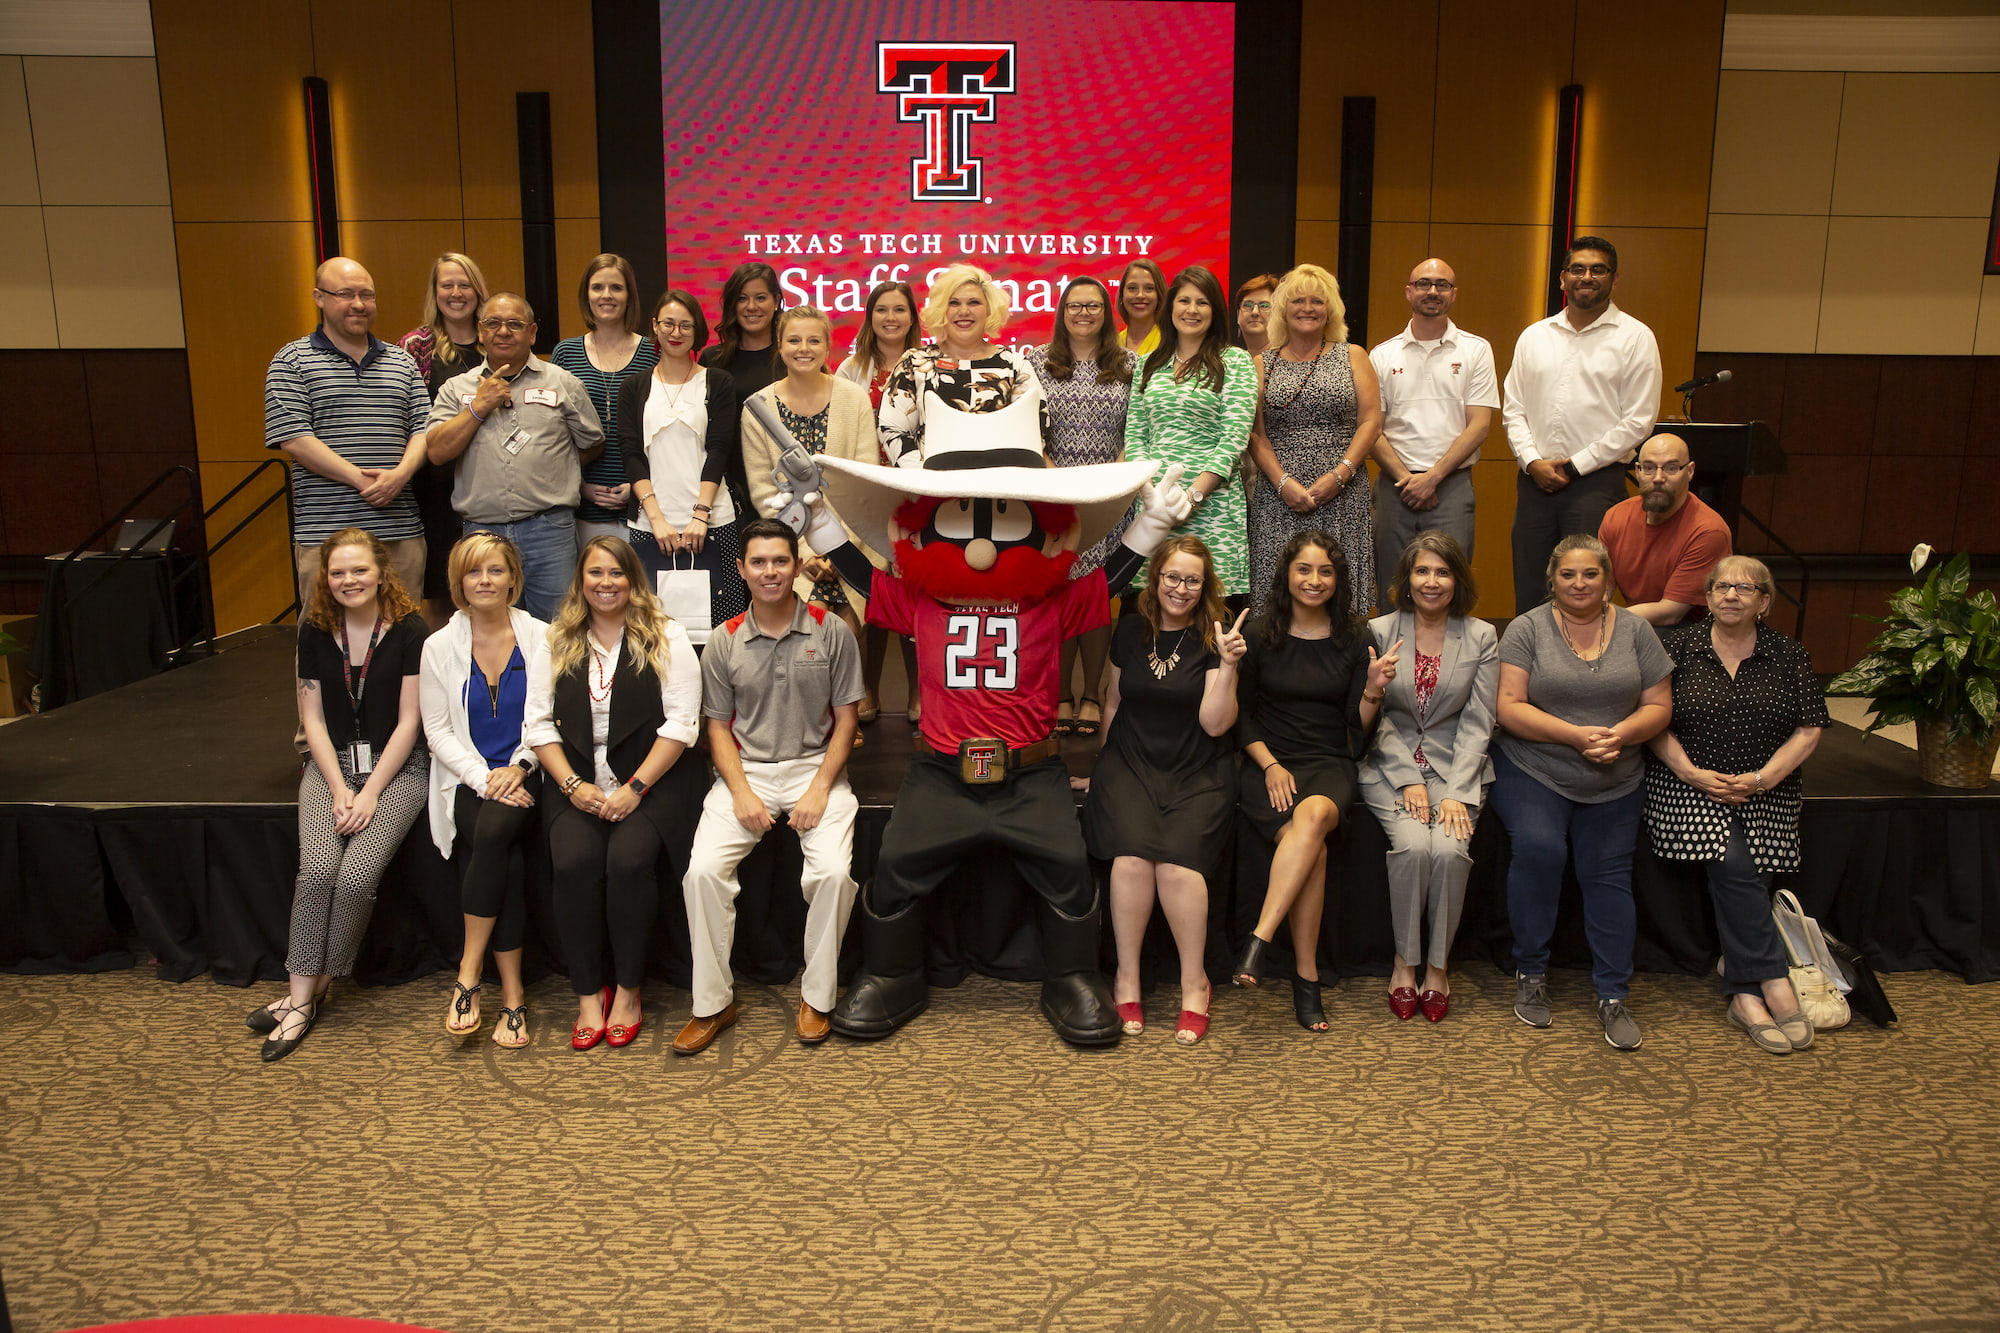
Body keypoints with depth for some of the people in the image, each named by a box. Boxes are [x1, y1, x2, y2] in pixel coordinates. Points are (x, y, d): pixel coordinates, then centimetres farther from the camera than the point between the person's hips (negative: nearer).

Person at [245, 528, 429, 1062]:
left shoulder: (409, 631, -6)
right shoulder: (315, 632, 4)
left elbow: (408, 721, -7)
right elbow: (313, 718, 4)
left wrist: (370, 794, -13)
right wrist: (339, 790, -8)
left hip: (395, 767, -3)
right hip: (332, 763, 3)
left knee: (357, 873, -23)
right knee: (317, 869, -23)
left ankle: (309, 991, -7)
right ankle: (302, 993, -13)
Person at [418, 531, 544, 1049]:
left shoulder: (540, 638, 5)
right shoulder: (440, 647, 8)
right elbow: (438, 731, 5)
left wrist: (518, 767, -13)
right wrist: (484, 778, -11)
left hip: (525, 775, -1)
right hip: (467, 779, 1)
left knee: (495, 830, -33)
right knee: (506, 857, -28)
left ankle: (469, 973, -19)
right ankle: (512, 993, -18)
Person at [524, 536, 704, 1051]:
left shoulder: (666, 637, 2)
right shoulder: (554, 641, 13)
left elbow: (680, 723, -5)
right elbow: (538, 722, 8)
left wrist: (635, 788, -13)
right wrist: (573, 785, -6)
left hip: (650, 779, -2)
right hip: (578, 781, 3)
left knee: (629, 859, -27)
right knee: (574, 862, -24)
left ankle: (627, 988, -7)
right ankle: (589, 993, -8)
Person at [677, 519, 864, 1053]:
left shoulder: (831, 632, 1)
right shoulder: (725, 642, 6)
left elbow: (845, 719, 2)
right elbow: (719, 726, 8)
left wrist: (819, 789, -11)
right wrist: (742, 792, -8)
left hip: (815, 766, -1)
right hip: (746, 771, 2)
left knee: (833, 870, -26)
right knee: (703, 870, -21)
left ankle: (816, 995, -6)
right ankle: (712, 1002, -5)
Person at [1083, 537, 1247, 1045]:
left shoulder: (1215, 634, 1)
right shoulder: (1131, 631, 9)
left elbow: (1215, 723, -7)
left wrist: (1228, 665, -18)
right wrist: (1105, 765, 18)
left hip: (1197, 773, -1)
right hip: (1130, 762, 2)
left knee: (1178, 860, -27)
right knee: (1133, 854, -27)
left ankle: (1194, 983, -7)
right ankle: (1126, 977, -9)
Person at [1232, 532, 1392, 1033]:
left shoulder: (1353, 644, 9)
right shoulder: (1259, 637, 7)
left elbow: (1358, 734, 6)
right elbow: (1242, 717, 7)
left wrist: (1373, 690, -12)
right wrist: (1271, 765, -8)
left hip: (1329, 765, 1)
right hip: (1267, 764, -1)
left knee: (1315, 814, -37)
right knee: (1311, 844, -32)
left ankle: (1259, 942, -39)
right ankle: (1306, 976, -26)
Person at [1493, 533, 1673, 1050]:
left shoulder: (1635, 631, 7)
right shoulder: (1527, 629, -1)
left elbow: (1659, 706, 6)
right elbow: (1510, 708, -9)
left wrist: (1620, 735, -14)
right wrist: (1576, 735, -20)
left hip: (1613, 783, 3)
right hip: (1532, 773, -3)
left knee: (1608, 874, -5)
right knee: (1538, 847, -25)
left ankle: (1613, 997, 6)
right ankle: (1530, 972, -7)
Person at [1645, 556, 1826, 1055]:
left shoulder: (1788, 655, 10)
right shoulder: (1678, 645, 5)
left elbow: (1809, 730, 4)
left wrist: (1761, 778, -9)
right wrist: (1691, 773, -11)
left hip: (1764, 793, 1)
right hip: (1689, 784, -1)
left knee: (1732, 872, -22)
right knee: (1734, 865, -25)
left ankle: (1746, 994, -12)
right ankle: (1774, 982, -16)